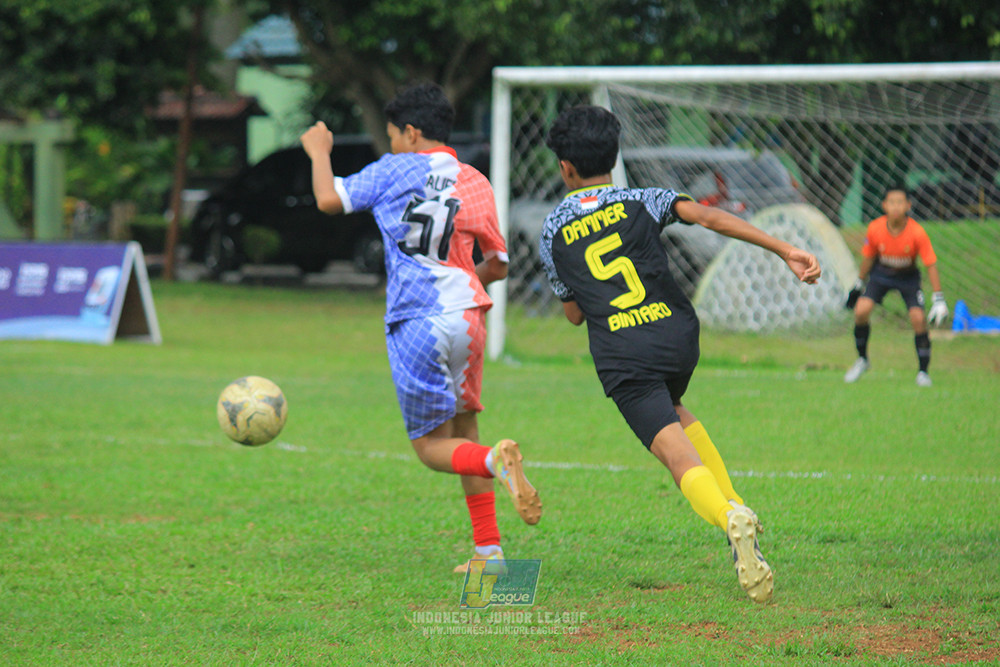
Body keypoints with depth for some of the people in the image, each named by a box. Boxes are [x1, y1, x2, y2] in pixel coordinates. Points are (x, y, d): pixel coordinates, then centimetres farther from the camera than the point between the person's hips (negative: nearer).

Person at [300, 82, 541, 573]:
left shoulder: (396, 170, -1)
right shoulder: (476, 184, 11)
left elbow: (329, 199, -2)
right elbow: (498, 265, 16)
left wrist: (319, 151, 16)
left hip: (416, 324, -5)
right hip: (466, 315, 5)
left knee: (432, 446, 3)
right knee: (463, 428, 18)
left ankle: (497, 460, -30)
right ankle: (489, 549, 12)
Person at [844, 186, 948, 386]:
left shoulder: (917, 232, -27)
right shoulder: (875, 228, -21)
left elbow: (931, 265, -20)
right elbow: (868, 257, -2)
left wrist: (938, 299, -22)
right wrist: (859, 284, 8)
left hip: (908, 276, -1)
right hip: (881, 273, 1)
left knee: (918, 318, -18)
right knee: (861, 310, -18)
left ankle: (923, 372, -1)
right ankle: (862, 360, 7)